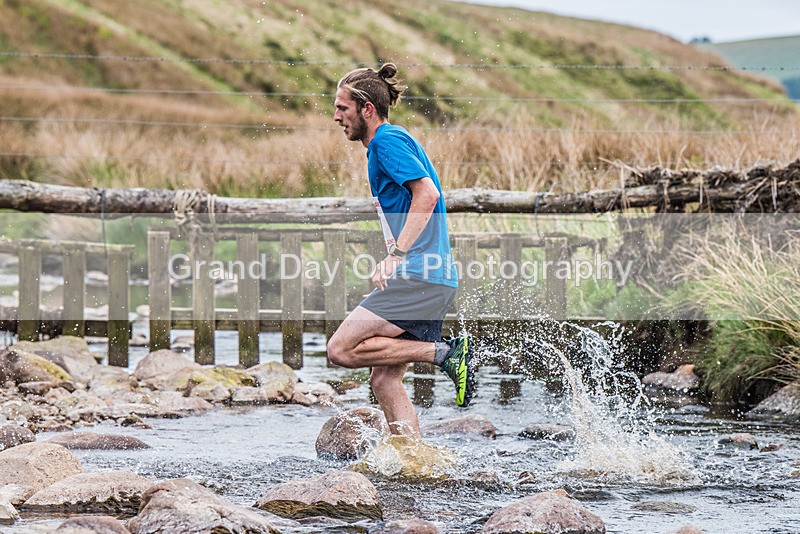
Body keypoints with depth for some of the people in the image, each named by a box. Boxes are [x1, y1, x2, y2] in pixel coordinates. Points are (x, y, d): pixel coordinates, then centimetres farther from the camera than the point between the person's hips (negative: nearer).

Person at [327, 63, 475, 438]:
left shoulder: (388, 140, -6)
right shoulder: (391, 142, 24)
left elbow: (427, 193, -20)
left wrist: (395, 255, -25)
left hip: (420, 278, -10)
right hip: (433, 280, 10)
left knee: (342, 349, -13)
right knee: (384, 381, 7)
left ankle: (445, 353, -12)